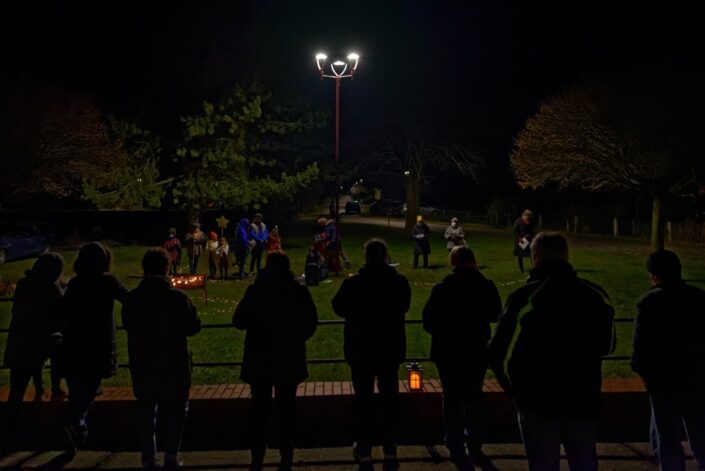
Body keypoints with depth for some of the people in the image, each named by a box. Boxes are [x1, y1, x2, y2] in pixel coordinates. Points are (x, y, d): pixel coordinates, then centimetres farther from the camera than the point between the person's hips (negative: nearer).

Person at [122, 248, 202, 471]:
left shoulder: (131, 299, -7)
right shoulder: (178, 297, -16)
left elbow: (128, 326, 7)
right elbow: (193, 327, -7)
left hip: (142, 367, 2)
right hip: (174, 366, -2)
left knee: (146, 413, 15)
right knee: (175, 412, 14)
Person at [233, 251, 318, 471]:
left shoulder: (255, 290, -9)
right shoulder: (299, 291, -6)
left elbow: (239, 321, -5)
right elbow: (311, 322, -2)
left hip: (260, 359, 0)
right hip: (290, 359, 1)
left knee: (259, 406, 10)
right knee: (286, 406, 10)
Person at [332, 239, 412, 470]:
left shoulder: (352, 283, -17)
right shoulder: (399, 282, -10)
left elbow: (339, 308, -1)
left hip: (361, 350, -2)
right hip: (391, 349, 2)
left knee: (363, 399, 10)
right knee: (389, 398, 14)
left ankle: (364, 451, 18)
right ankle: (390, 450, 23)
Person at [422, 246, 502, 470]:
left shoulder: (442, 289, -14)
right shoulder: (486, 287, -10)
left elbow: (428, 322, -11)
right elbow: (495, 315, 6)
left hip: (448, 353, -1)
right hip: (478, 352, 2)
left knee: (453, 400, 13)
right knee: (473, 398, 18)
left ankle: (456, 448, 18)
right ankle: (474, 446, 25)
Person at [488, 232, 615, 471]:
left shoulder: (525, 297, -17)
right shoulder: (596, 295, -1)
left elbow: (501, 355, -16)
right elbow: (607, 345, 13)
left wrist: (517, 390, 0)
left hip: (539, 402, -4)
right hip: (584, 400, 4)